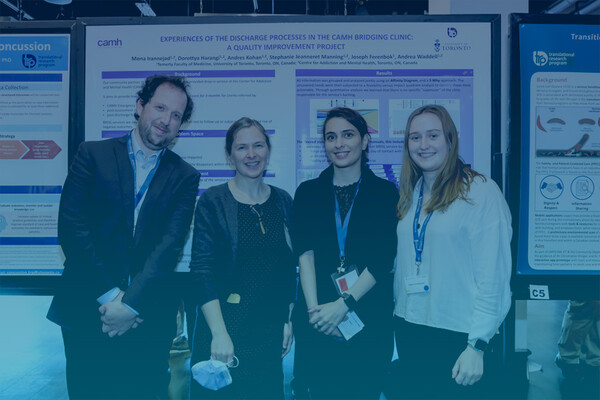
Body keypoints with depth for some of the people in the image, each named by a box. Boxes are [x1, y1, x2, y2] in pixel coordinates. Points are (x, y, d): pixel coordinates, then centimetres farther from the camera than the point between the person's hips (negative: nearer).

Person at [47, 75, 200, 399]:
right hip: (86, 311, 0)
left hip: (147, 317, 1)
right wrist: (109, 294, -12)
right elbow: (71, 226, -6)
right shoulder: (93, 154, 3)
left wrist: (131, 303, -15)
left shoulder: (184, 177, 4)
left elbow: (170, 244, -6)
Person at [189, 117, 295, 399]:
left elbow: (289, 269, 10)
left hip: (270, 328, 4)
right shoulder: (212, 201, -6)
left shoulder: (283, 201, 5)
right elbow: (202, 270, -11)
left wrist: (288, 320, 8)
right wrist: (219, 334, -16)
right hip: (225, 325, -3)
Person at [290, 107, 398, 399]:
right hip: (317, 321, 1)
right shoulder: (308, 192, 7)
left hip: (369, 319, -1)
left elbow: (383, 259, -6)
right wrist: (314, 308, -15)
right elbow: (305, 253, -3)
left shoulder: (385, 192, 2)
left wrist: (343, 304, -15)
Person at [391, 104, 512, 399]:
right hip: (409, 330, 6)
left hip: (457, 335, -5)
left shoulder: (481, 191, -11)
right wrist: (399, 316, 5)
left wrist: (477, 346, -15)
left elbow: (493, 274, -13)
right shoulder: (410, 194, 8)